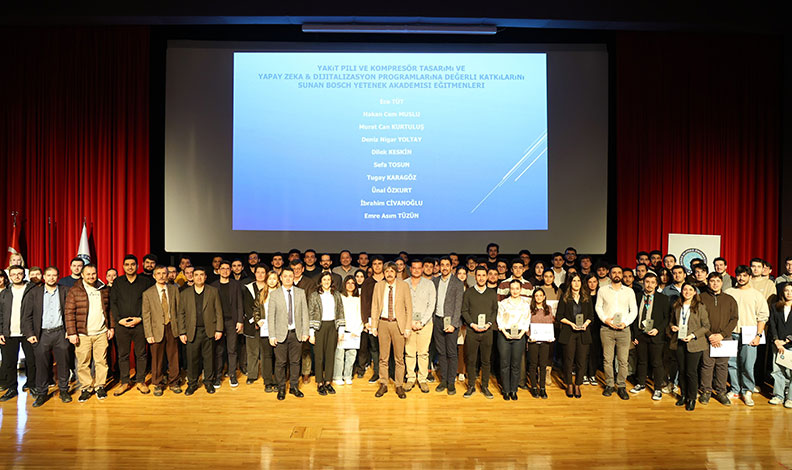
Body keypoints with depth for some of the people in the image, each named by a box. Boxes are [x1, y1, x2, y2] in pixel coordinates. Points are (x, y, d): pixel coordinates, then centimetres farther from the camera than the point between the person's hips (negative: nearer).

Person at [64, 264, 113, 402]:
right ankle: (86, 388, 14)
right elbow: (69, 312, -5)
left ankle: (100, 386, 16)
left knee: (101, 361, 5)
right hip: (82, 334, -2)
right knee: (83, 363, 2)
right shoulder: (74, 291, -1)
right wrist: (71, 333, -10)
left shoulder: (103, 290, 10)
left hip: (101, 333, 3)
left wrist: (111, 327, 11)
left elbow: (109, 310, 16)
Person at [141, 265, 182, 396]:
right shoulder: (147, 293, -1)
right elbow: (146, 315, -1)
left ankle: (173, 383, 23)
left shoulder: (174, 289, 5)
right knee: (157, 359, 6)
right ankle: (158, 384, 24)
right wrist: (148, 334, -7)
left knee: (174, 357, 8)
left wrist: (180, 327, 2)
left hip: (172, 328, 2)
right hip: (157, 330, -2)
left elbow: (178, 309, 7)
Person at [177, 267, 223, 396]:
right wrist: (182, 332, 0)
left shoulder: (213, 291, 5)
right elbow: (180, 314, 6)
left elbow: (218, 311, 3)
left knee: (209, 358, 6)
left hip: (209, 331, 0)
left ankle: (208, 382, 21)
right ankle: (192, 383, 20)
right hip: (192, 331, 1)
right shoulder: (185, 293, 7)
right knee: (192, 359, 4)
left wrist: (219, 329, -2)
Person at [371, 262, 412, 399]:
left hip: (398, 323, -2)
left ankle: (399, 386, 17)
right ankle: (383, 385, 21)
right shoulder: (378, 286, 6)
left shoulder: (403, 286, -2)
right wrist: (374, 325, 4)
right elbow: (374, 306, 9)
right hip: (383, 323, 2)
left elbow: (408, 307, -1)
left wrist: (408, 327, -6)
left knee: (399, 358, 5)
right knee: (383, 357, 8)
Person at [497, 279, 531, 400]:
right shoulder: (503, 303, 6)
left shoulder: (526, 303, 9)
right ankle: (505, 390, 9)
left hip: (519, 336, 1)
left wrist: (521, 333, -6)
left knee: (516, 365, 2)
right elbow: (499, 319, 3)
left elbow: (527, 321, 7)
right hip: (504, 335, -1)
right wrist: (505, 332, -9)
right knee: (505, 364, 0)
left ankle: (513, 390, 14)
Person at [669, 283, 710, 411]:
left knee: (691, 371, -2)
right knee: (682, 370, 10)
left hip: (694, 343, -4)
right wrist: (672, 327, 0)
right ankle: (683, 395, 23)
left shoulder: (700, 307, -4)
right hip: (679, 342, 4)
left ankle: (692, 398, 12)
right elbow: (672, 321, 22)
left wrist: (693, 335, -15)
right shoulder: (677, 306, 10)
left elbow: (706, 326, -4)